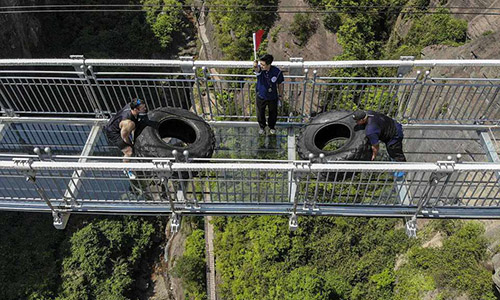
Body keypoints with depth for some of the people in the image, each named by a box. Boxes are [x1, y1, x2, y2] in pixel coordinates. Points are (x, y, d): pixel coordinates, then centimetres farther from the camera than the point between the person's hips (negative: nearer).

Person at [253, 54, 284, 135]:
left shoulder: (277, 71, -23)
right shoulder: (259, 69, -25)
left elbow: (280, 84, -7)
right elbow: (257, 69, -52)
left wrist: (280, 95, 3)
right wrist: (255, 66, -76)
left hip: (273, 97, 0)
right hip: (261, 97, 0)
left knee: (273, 113, 22)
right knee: (260, 113, 20)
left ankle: (272, 127, 51)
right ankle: (262, 127, 50)